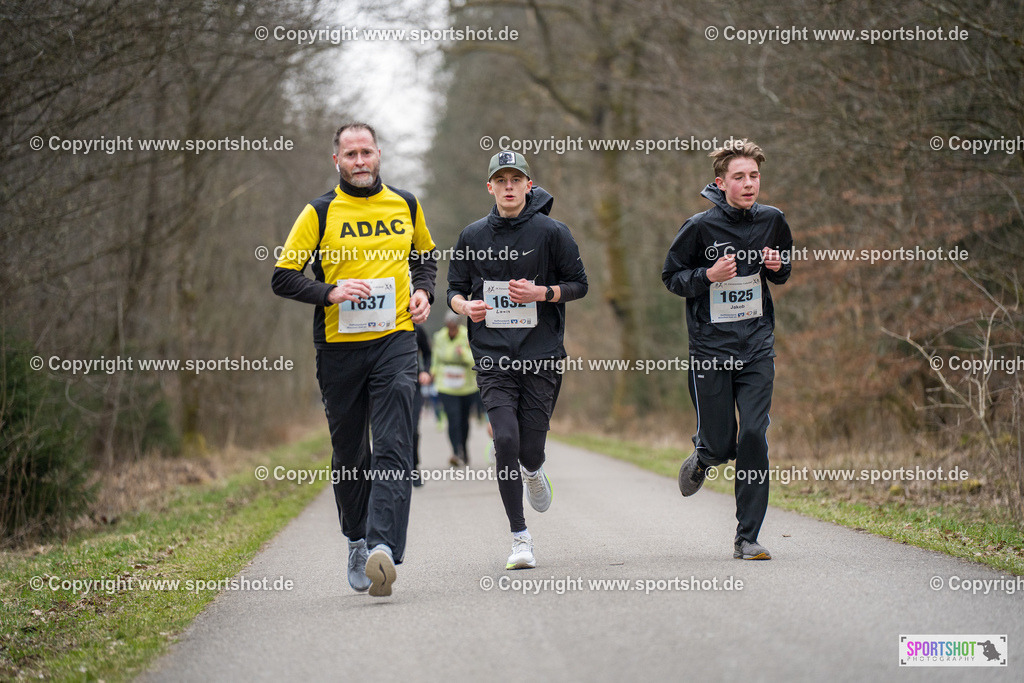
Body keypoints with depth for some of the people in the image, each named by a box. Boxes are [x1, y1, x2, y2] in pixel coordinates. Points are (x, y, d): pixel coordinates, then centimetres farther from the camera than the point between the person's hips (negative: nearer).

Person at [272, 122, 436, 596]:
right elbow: (283, 277, -3)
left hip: (395, 342, 0)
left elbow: (425, 255, 27)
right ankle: (357, 540, 29)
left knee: (392, 449, -15)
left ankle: (384, 547, -26)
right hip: (338, 347, 0)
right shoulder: (319, 214, 0)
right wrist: (331, 293, -19)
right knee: (349, 454, 9)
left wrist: (423, 291, 6)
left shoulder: (405, 205, 9)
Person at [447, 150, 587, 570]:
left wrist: (541, 292, -13)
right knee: (505, 440, -14)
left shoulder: (551, 232, 1)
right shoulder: (473, 236, 8)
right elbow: (454, 290, 15)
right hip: (492, 357, 1)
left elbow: (579, 284, 5)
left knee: (531, 450, 0)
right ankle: (520, 539, -4)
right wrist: (466, 306, -8)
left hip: (542, 354, -1)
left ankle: (534, 472, 41)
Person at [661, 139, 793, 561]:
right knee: (720, 445, 0)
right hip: (710, 348, -2)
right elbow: (671, 277, 1)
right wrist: (709, 275, -17)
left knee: (754, 437, -8)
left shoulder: (772, 222, 3)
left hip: (757, 349, 2)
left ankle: (747, 538, -1)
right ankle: (701, 459, 40)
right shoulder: (701, 226, -7)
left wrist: (776, 268, -4)